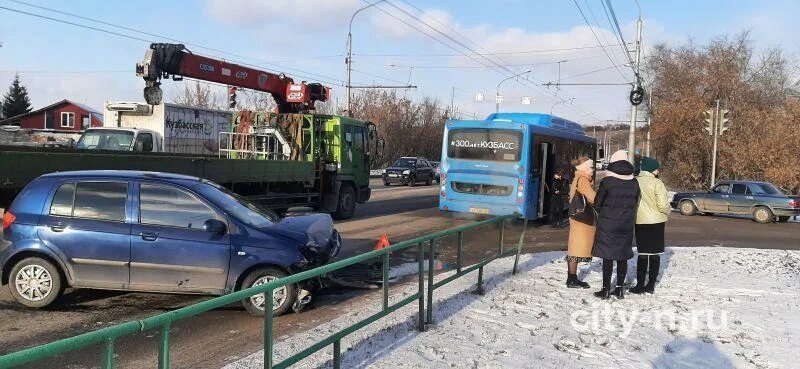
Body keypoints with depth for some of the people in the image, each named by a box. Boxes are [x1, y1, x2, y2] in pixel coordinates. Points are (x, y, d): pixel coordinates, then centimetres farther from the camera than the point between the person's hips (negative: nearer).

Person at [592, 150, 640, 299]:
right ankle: (620, 288, 16)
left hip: (607, 225, -4)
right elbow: (635, 204, 8)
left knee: (608, 257, 1)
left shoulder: (607, 182, -12)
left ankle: (606, 289, 5)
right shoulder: (634, 183, 1)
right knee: (622, 256, 11)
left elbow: (597, 204, -5)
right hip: (626, 225, 4)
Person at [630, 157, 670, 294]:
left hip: (640, 222, 3)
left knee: (642, 254, 7)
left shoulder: (635, 182, -3)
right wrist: (667, 213, 6)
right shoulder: (657, 183, -14)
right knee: (655, 254, 9)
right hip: (656, 221, -3)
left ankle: (640, 285, 4)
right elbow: (663, 205, -15)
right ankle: (651, 285, 11)